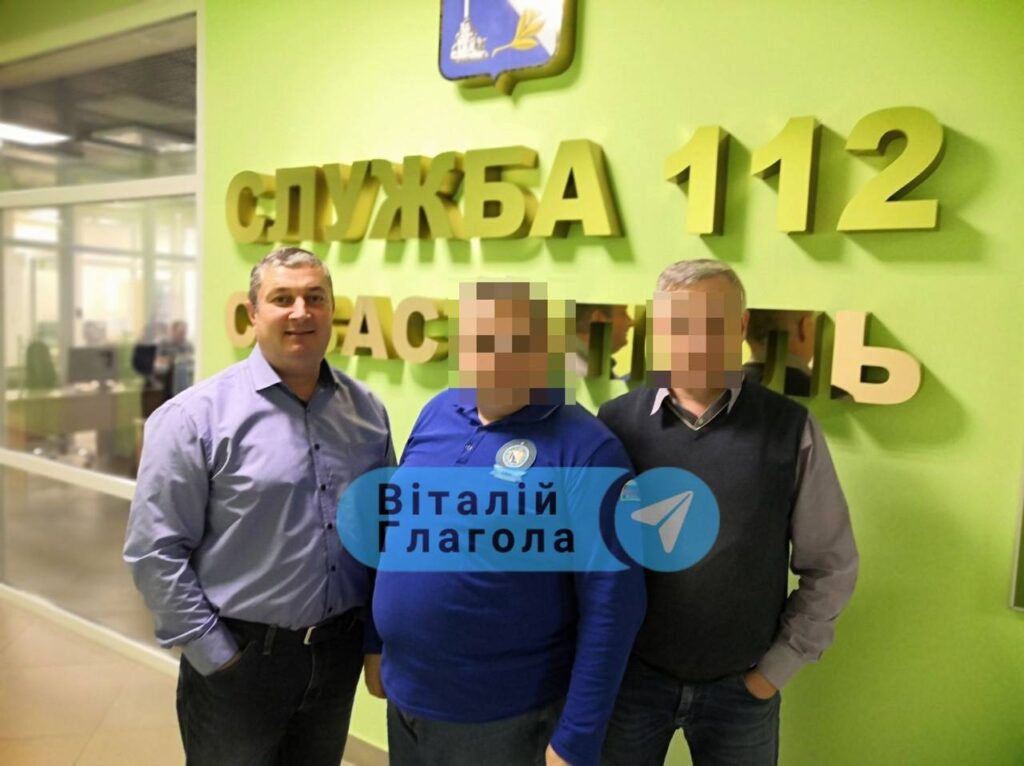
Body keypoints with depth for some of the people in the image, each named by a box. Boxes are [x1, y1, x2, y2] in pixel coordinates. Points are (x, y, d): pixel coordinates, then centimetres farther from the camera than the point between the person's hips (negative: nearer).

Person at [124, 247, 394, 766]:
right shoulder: (197, 416, -13)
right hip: (239, 656, -4)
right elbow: (156, 551, -13)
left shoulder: (366, 410, 1)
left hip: (339, 650, 4)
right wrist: (214, 654, -11)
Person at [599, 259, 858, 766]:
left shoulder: (791, 430, -8)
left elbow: (831, 567, -1)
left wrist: (776, 668, -1)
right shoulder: (615, 422, -8)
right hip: (628, 674, 0)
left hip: (742, 686, 0)